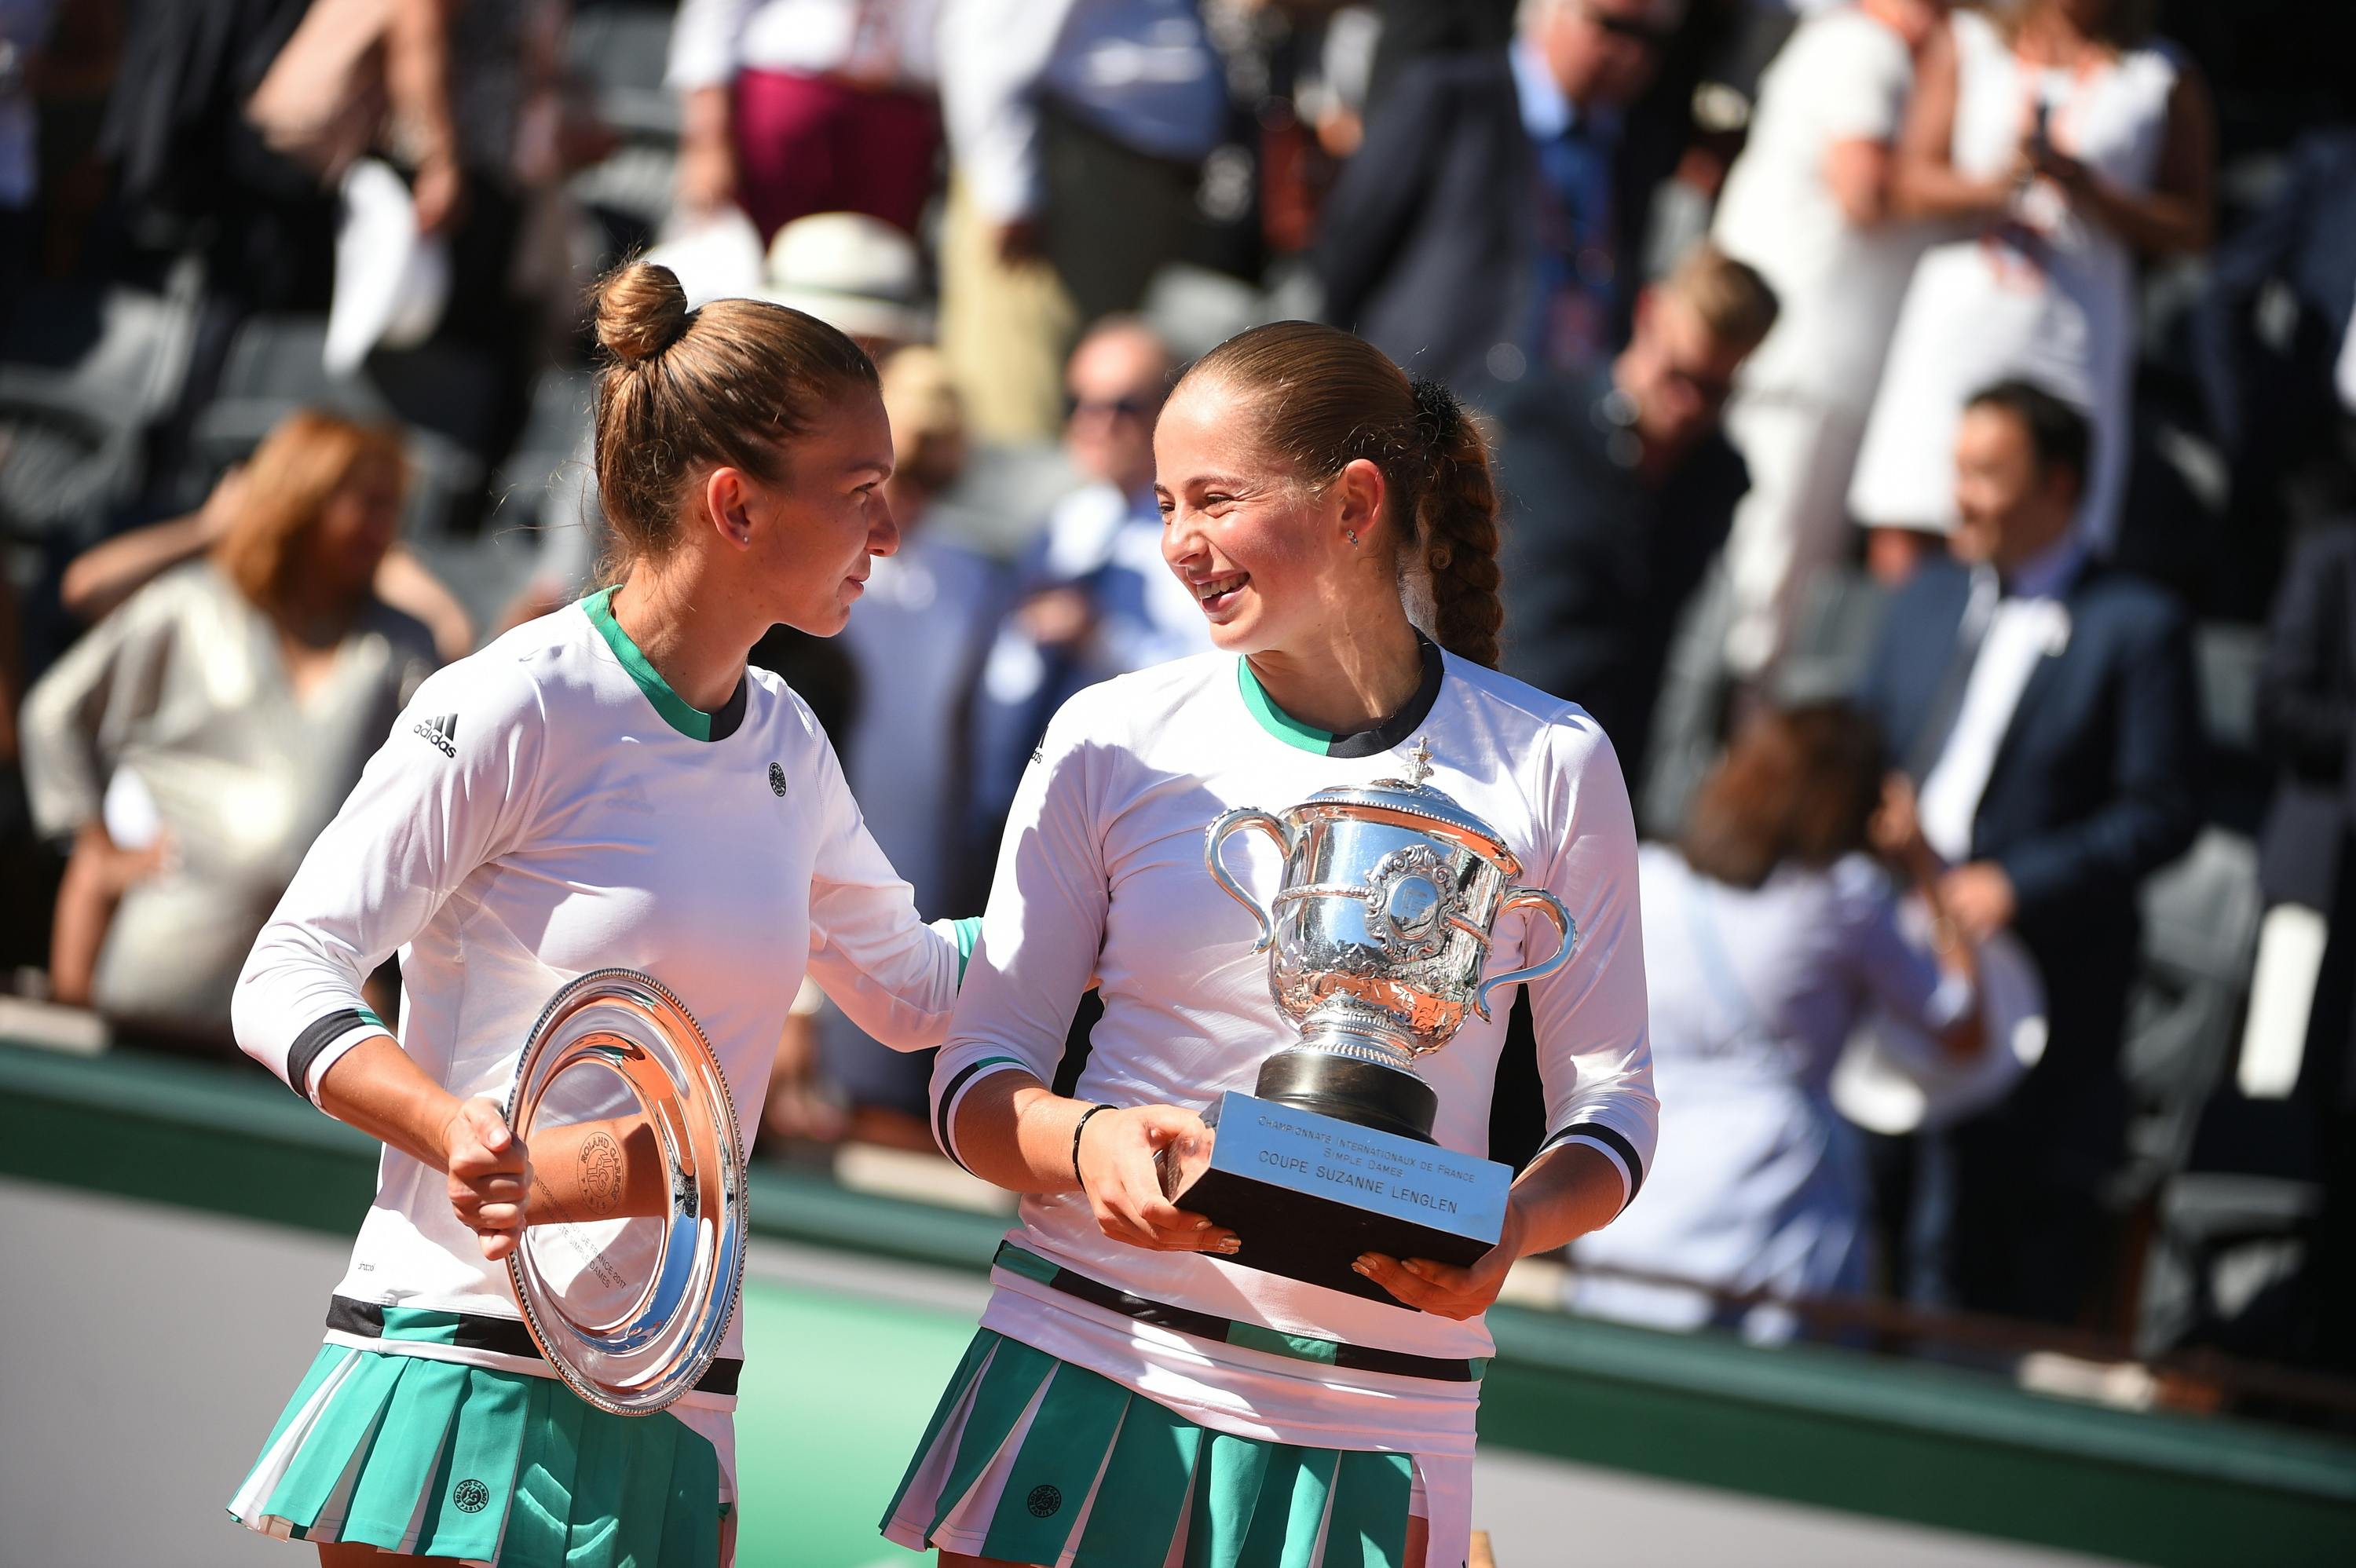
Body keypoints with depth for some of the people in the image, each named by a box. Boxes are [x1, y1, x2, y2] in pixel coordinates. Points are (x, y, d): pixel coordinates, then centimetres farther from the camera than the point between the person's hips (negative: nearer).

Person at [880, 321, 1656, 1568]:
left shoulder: (1547, 763, 2)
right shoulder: (1111, 742, 3)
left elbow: (1611, 1105, 6)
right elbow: (975, 1079, 5)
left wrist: (1508, 1230, -16)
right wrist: (1089, 1141, -18)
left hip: (1369, 1409, -1)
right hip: (1083, 1357, 1)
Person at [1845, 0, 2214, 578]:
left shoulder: (2166, 81, 9)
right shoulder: (1965, 47, 13)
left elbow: (2191, 228, 6)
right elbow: (1914, 183, 5)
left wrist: (2091, 192, -10)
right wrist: (1993, 185, -16)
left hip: (2074, 332, -1)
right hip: (1957, 310, 1)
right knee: (1906, 539, -7)